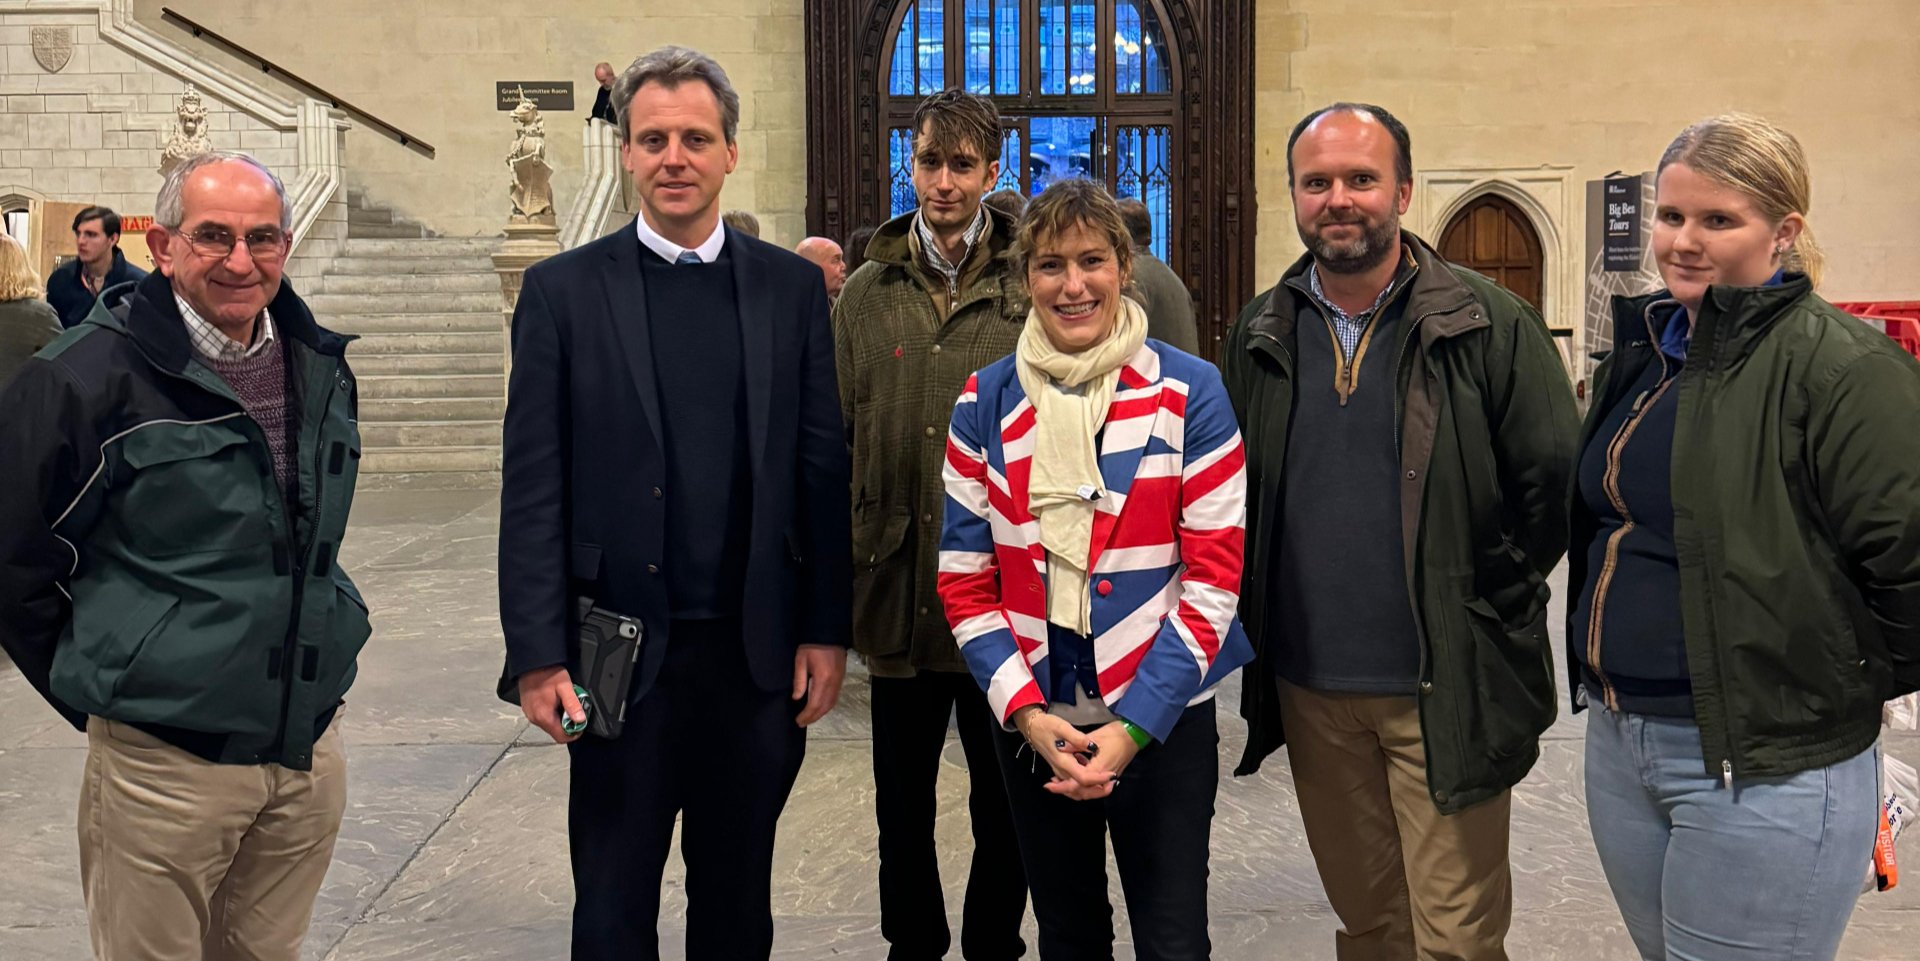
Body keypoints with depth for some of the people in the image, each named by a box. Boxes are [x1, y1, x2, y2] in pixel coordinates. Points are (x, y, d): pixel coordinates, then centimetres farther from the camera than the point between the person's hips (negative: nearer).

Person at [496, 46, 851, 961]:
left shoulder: (792, 286, 4)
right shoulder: (564, 290, -1)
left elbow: (822, 469, 4)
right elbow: (532, 488, -3)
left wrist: (826, 630, 1)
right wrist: (538, 655, -8)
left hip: (759, 651, 2)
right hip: (621, 653, -1)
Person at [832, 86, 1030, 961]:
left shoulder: (1031, 293, -3)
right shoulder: (867, 296, 4)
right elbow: (835, 444, 3)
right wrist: (840, 565, -2)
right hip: (899, 592, 2)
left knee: (1004, 803, 12)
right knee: (902, 803, 16)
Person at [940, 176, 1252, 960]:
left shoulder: (1190, 394, -6)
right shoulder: (984, 403, 0)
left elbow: (1214, 576, -8)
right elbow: (964, 581, 1)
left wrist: (1135, 726, -14)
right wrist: (1027, 712, -10)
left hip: (1163, 721, -2)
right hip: (1032, 723, 2)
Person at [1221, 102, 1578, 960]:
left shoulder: (1491, 327, -7)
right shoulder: (1258, 337, 5)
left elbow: (1554, 484, -5)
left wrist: (1488, 607, -6)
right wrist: (1258, 625, 6)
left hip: (1446, 692, -4)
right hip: (1309, 689, 4)